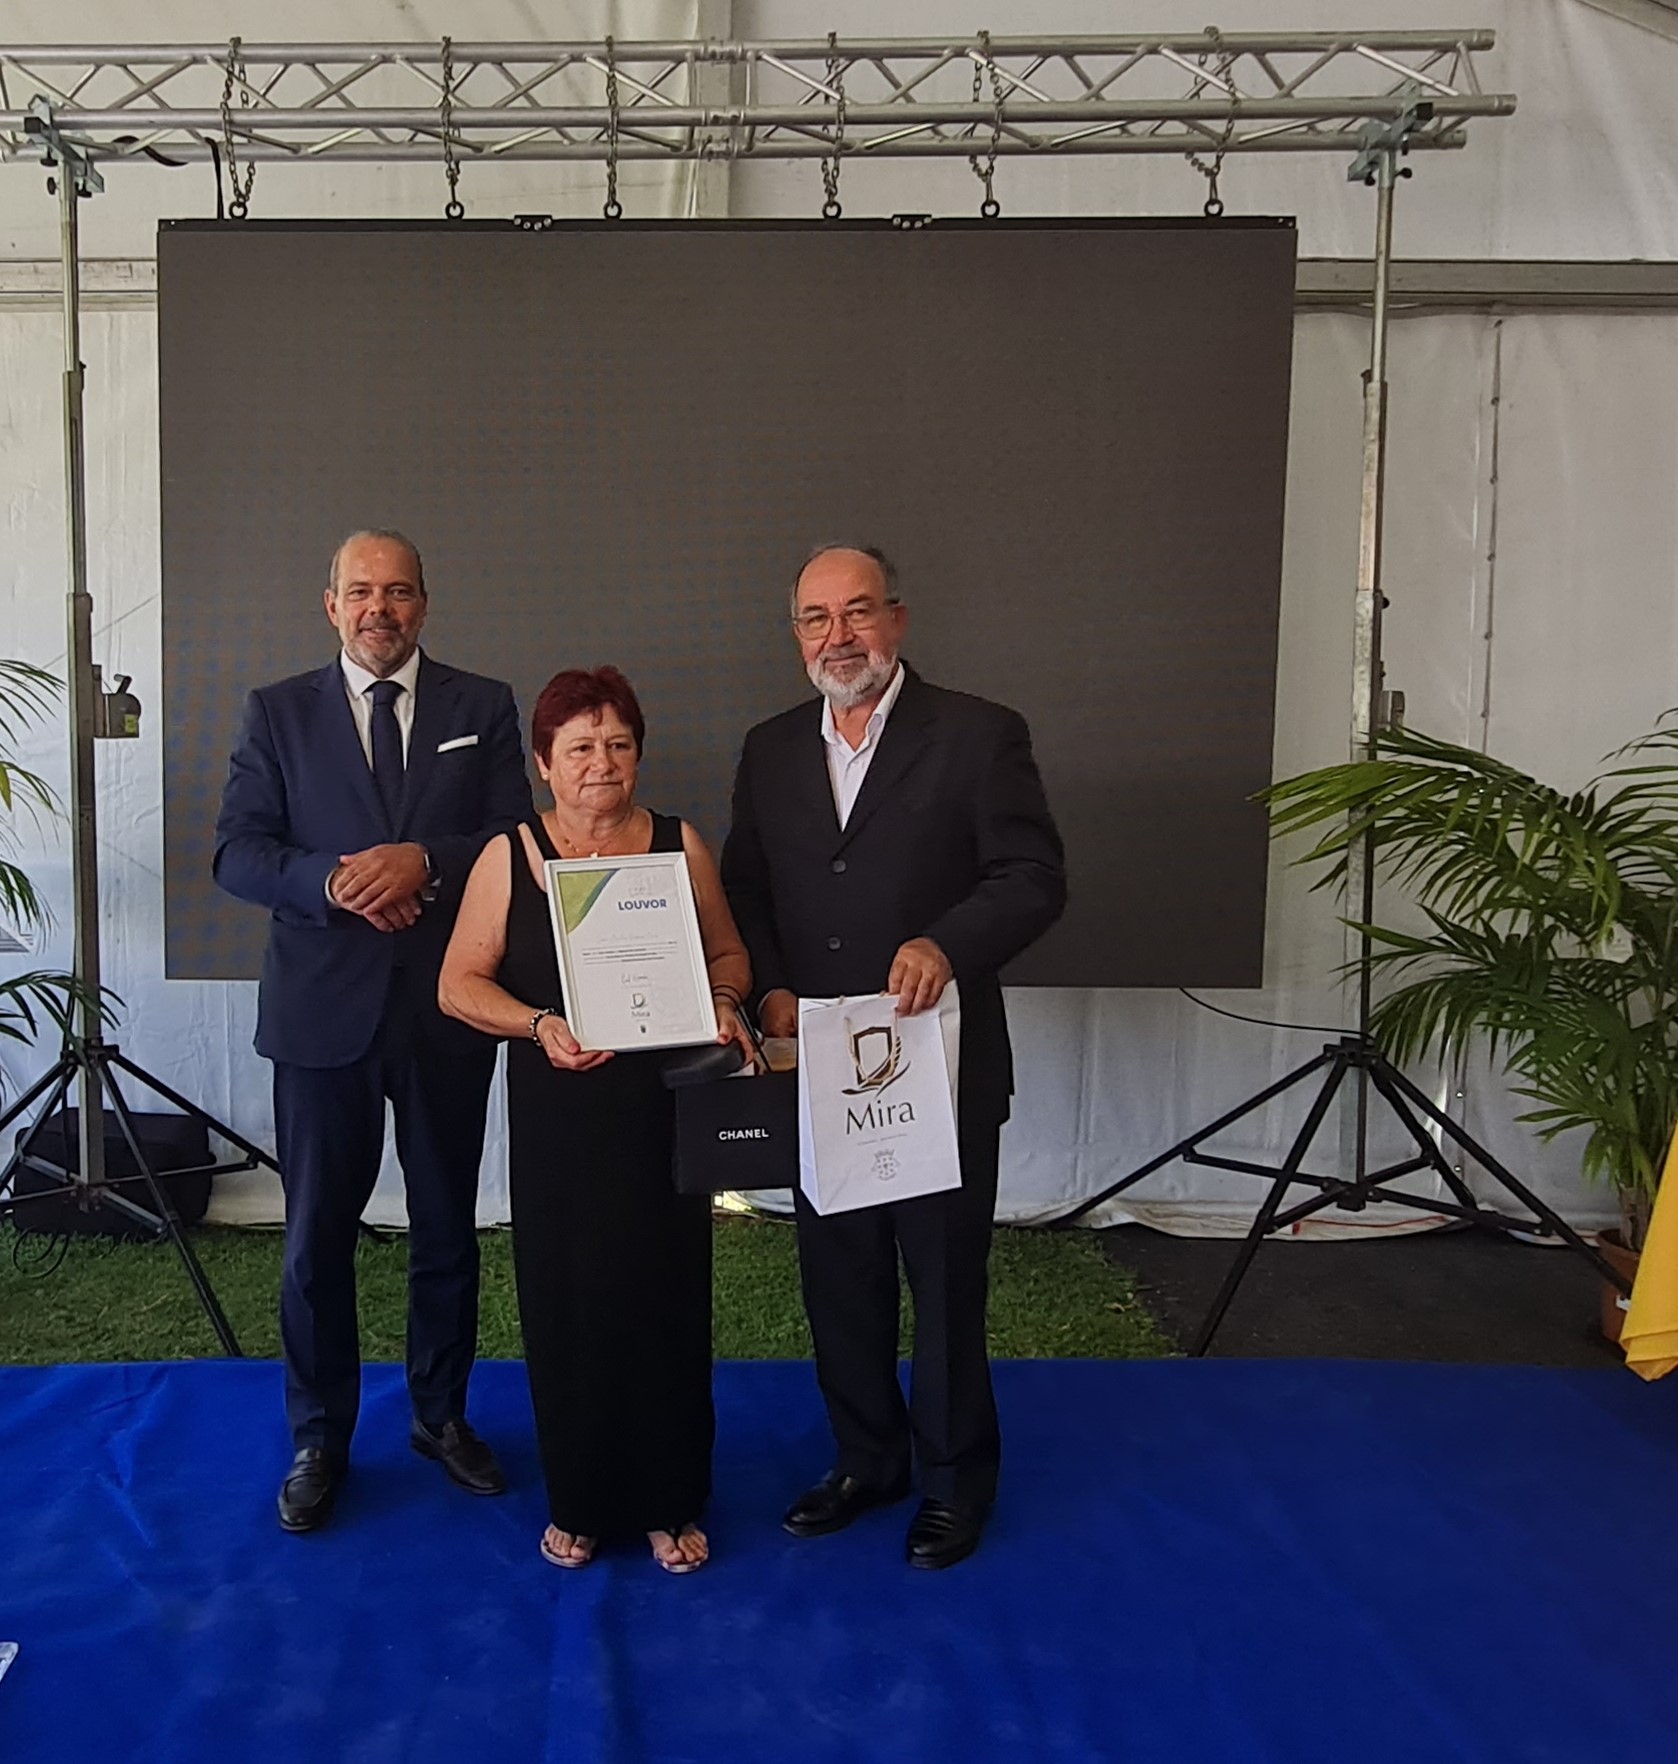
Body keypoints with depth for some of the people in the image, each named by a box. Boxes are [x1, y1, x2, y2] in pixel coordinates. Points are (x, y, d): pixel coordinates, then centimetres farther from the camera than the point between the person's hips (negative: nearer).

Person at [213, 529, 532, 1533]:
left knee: (448, 1227, 13)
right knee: (317, 1236, 7)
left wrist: (423, 860, -19)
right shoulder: (278, 712, 5)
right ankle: (320, 1441, 25)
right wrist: (332, 881, -20)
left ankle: (442, 1414, 32)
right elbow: (237, 854, -2)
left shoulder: (483, 708, 5)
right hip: (322, 1009, 0)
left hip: (446, 1009, 1)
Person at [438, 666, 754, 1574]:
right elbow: (460, 982, -1)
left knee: (666, 1300, 5)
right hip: (557, 1120, 0)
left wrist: (722, 1004, -10)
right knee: (567, 1304, 6)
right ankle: (577, 1504, 27)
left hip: (664, 1113, 1)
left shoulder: (679, 844, 4)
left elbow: (728, 952, 11)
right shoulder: (510, 856, 1)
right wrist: (541, 1025, -17)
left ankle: (670, 1505, 24)